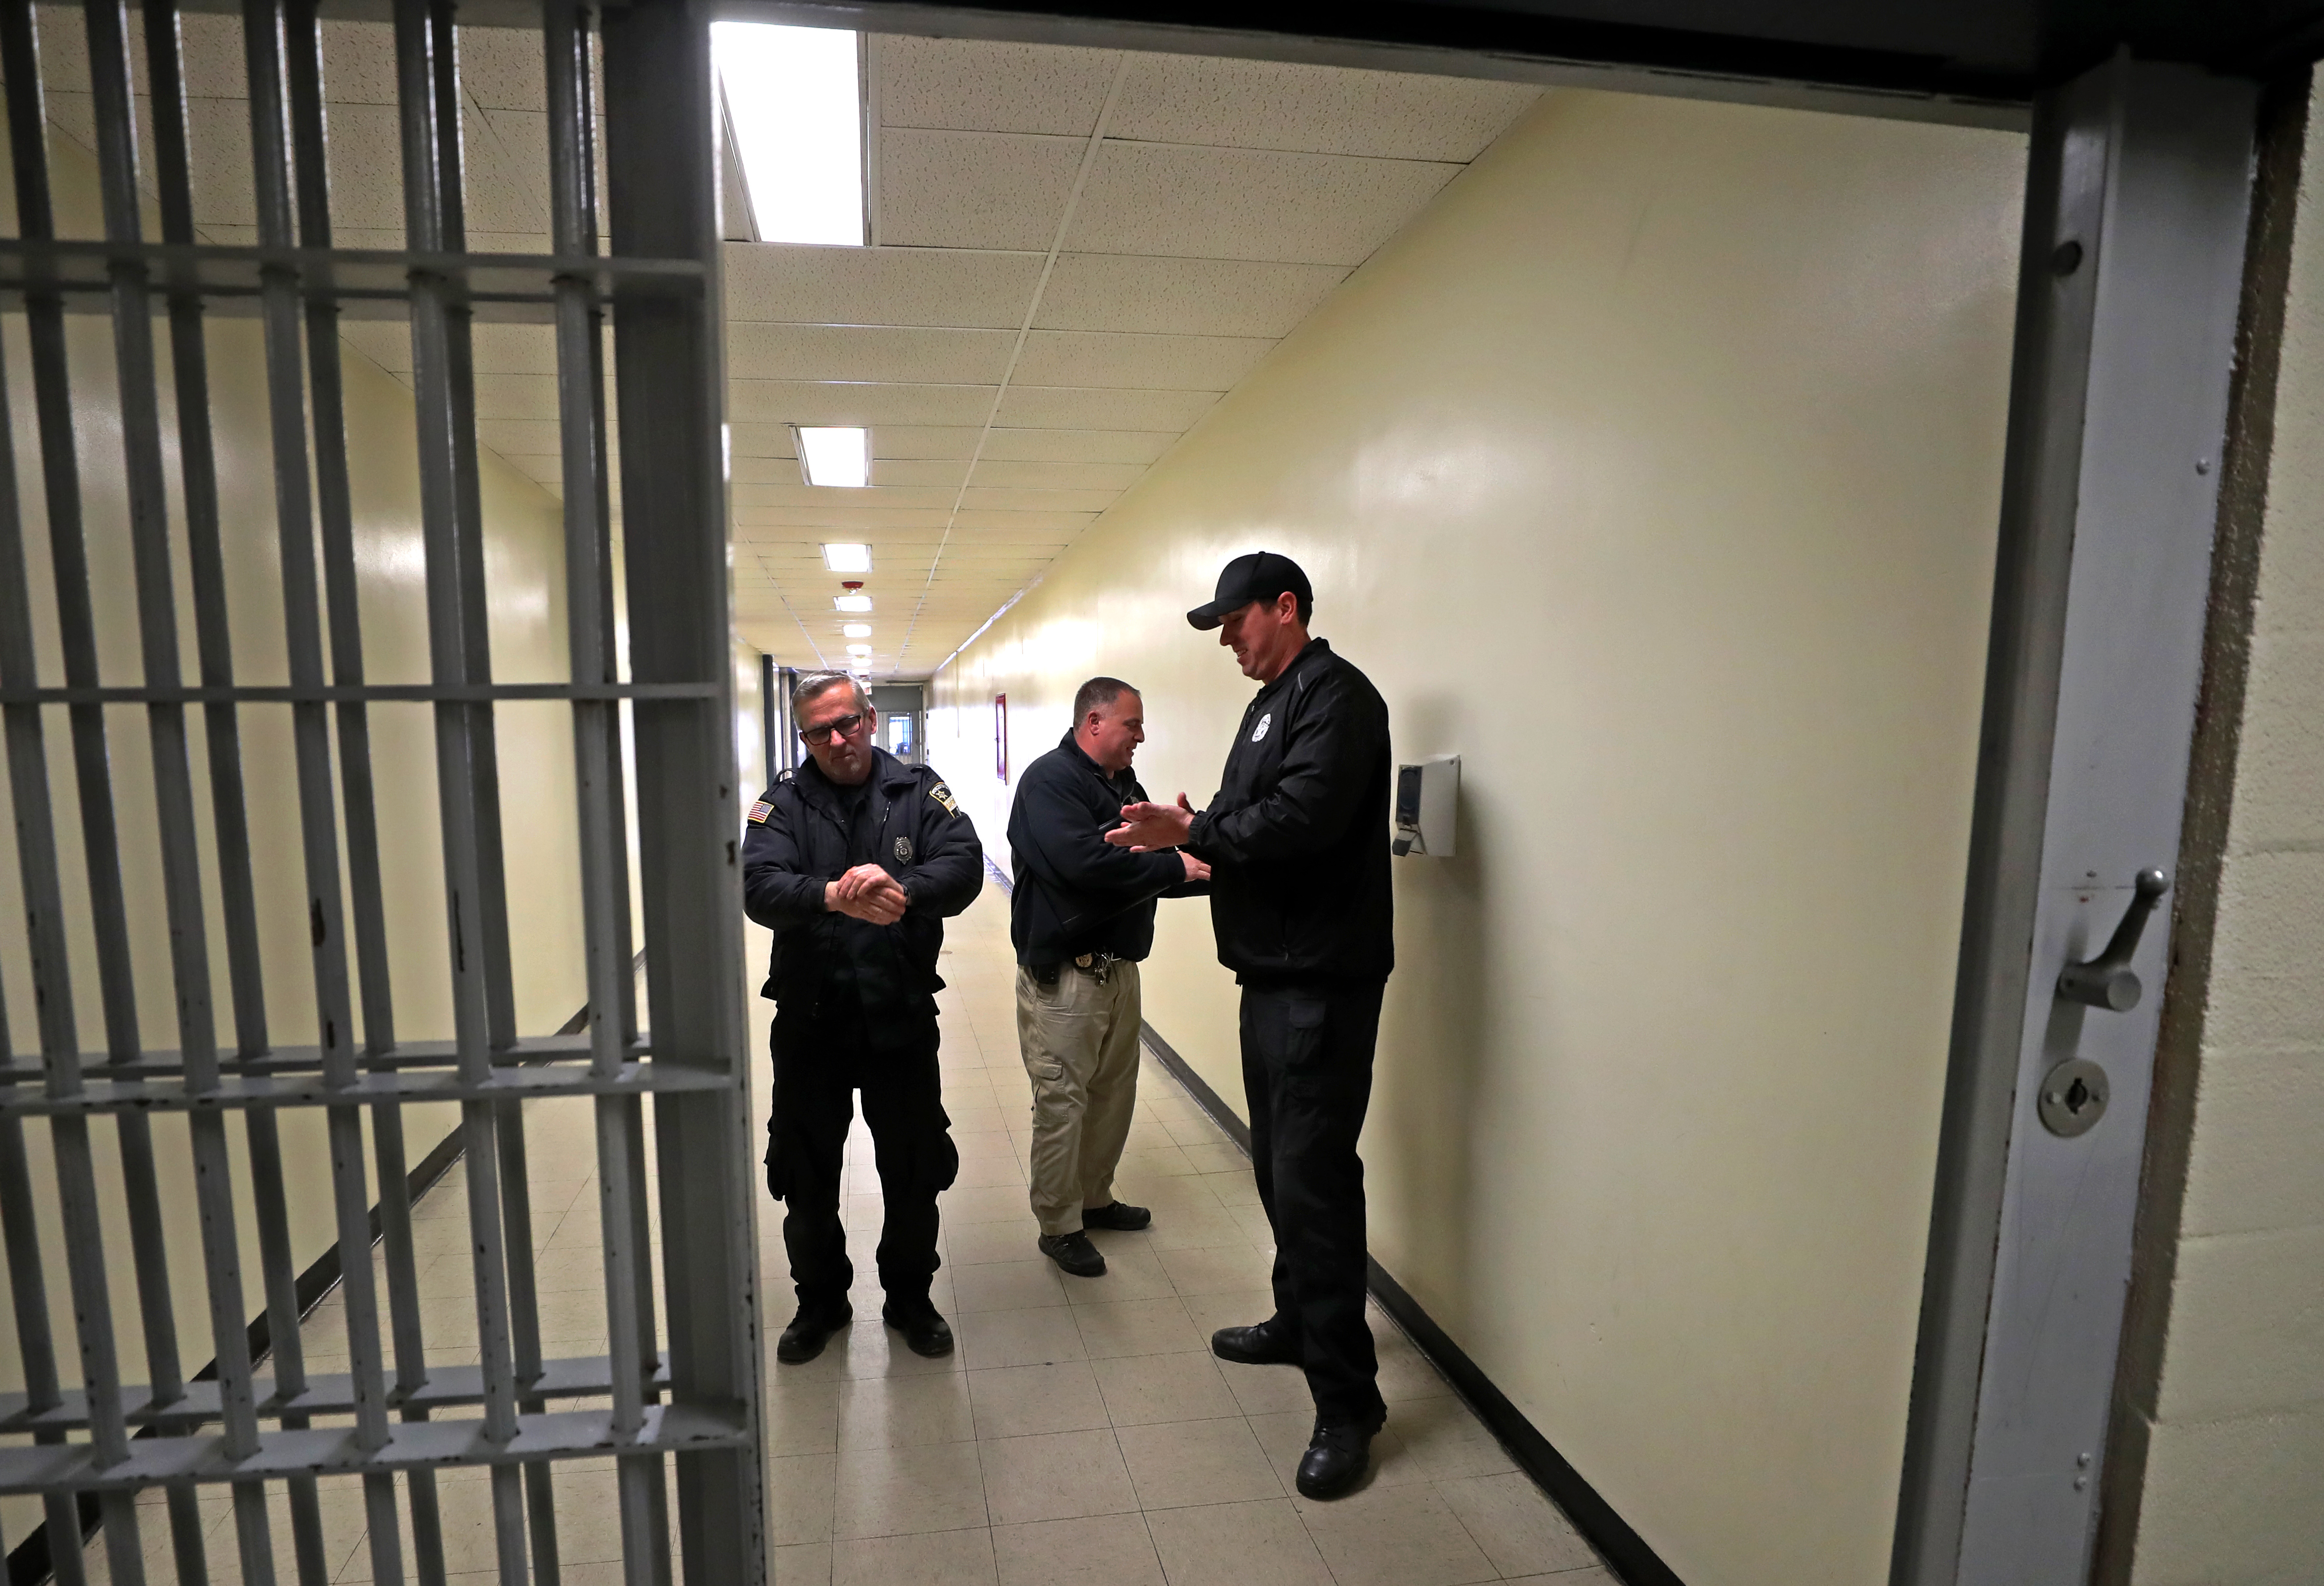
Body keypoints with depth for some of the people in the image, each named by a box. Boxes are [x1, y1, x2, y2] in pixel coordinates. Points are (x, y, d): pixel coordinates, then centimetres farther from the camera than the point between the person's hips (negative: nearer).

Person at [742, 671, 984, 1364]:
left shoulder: (919, 791, -2)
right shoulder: (784, 801, -2)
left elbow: (964, 866, -15)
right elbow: (759, 886, -18)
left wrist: (902, 890, -35)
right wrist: (833, 896, -37)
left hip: (902, 1018, 0)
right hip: (809, 1021, 0)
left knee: (916, 1171, 13)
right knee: (807, 1175, 15)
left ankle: (910, 1298, 36)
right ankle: (820, 1301, 38)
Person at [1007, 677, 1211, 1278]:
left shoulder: (1124, 786, 13)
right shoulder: (1049, 779, -14)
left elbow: (1150, 866, 14)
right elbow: (1085, 863, -28)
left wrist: (1208, 871, -2)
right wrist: (1174, 867, -21)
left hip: (1118, 967, 9)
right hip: (1063, 974, -9)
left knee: (1114, 1091, 17)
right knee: (1061, 1102, 2)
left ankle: (1094, 1199, 35)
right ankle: (1059, 1226, 17)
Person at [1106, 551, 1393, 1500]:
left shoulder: (1335, 695, -13)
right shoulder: (1274, 700, 18)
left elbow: (1302, 818, -25)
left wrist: (1194, 830, -15)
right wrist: (1194, 834, -2)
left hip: (1322, 979, -10)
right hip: (1273, 970, 10)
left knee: (1312, 1179, -6)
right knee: (1278, 1164, 19)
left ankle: (1347, 1401, 6)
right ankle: (1298, 1323, 38)